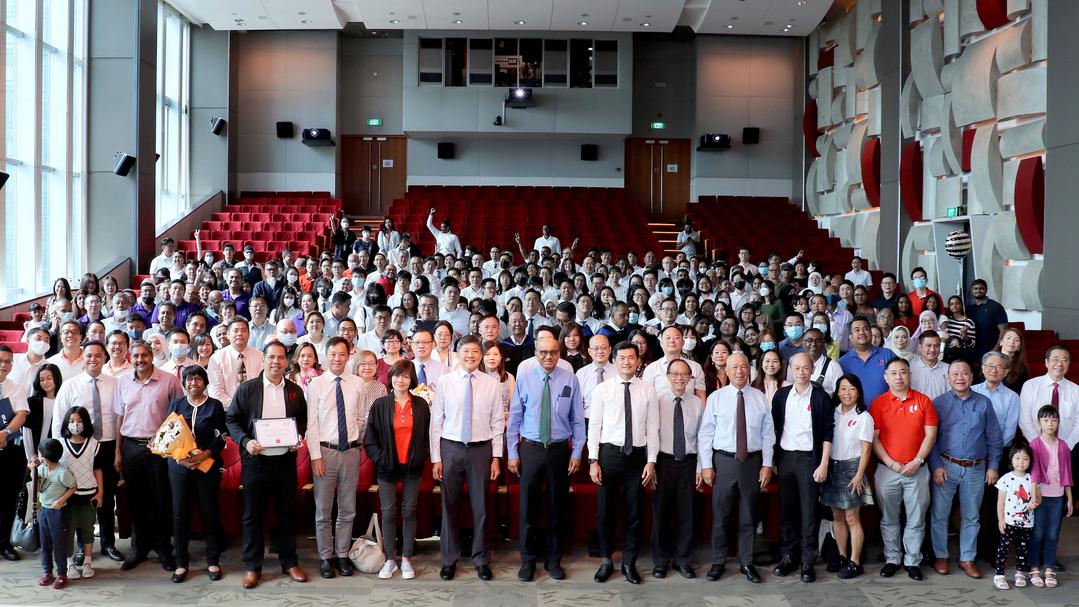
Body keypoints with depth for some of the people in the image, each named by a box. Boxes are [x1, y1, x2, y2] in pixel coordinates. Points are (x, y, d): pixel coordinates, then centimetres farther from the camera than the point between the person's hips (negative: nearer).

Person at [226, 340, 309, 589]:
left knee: (287, 513, 8)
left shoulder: (295, 391, 7)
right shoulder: (246, 388, -1)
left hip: (285, 460, 2)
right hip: (255, 460, -2)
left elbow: (303, 419, 15)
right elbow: (232, 419, 0)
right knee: (252, 515, 6)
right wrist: (245, 441, -14)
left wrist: (298, 437, -4)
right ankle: (252, 567, 16)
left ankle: (289, 562, 21)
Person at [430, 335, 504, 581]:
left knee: (480, 507, 8)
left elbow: (497, 422, 3)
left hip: (481, 449, 0)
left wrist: (496, 457, 0)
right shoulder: (445, 381, -1)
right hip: (451, 449, 0)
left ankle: (481, 560, 22)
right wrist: (435, 458, -3)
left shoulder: (491, 384, 1)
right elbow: (436, 421, 0)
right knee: (449, 506, 8)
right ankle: (449, 560, 22)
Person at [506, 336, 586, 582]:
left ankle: (554, 559, 24)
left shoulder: (570, 380, -1)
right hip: (530, 449, 0)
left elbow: (578, 420, 1)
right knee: (528, 506, 5)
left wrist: (576, 453, -3)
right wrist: (512, 453, -1)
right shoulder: (524, 380, -1)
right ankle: (527, 559, 19)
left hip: (560, 449, 0)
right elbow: (514, 419, 2)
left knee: (557, 506, 10)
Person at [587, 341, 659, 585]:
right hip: (609, 453, -1)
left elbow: (652, 428, 2)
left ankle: (629, 562, 22)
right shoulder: (602, 389, -1)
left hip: (637, 455, 1)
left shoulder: (647, 390, 2)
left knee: (635, 512, 8)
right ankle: (606, 561, 23)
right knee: (605, 510, 7)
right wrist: (593, 460, -6)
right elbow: (594, 426, -1)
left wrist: (651, 461, -2)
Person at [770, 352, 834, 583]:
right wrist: (771, 460, 5)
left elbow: (828, 433, -3)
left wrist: (823, 464, -9)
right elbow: (773, 428, 9)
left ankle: (808, 561, 7)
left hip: (809, 458, -3)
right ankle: (788, 557, 17)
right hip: (784, 457, 3)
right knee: (786, 510, 7)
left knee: (809, 512, 0)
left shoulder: (821, 397, -2)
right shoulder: (781, 395, 6)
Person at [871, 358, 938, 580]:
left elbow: (930, 435, -1)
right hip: (887, 470, 0)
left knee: (916, 520, 5)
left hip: (917, 470, 0)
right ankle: (892, 559, 20)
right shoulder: (878, 403, 0)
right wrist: (891, 463, -10)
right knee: (889, 519, 9)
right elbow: (874, 438, -2)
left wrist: (917, 462, -10)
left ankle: (913, 561, 16)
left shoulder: (923, 401, 1)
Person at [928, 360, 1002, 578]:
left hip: (976, 469, 1)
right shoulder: (939, 403, 0)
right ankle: (941, 556, 17)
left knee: (971, 517, 10)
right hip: (946, 467, -1)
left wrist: (993, 466, 3)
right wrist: (936, 466, -8)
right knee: (940, 514, 3)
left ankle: (967, 559, 21)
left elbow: (993, 438, 7)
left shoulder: (984, 403, 4)